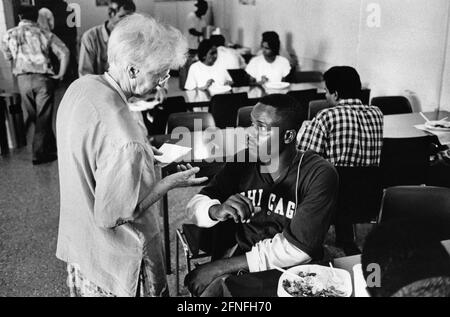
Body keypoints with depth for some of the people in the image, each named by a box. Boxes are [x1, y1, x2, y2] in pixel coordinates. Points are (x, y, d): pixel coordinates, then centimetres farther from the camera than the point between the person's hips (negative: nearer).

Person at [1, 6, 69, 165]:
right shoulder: (45, 34, 2)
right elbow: (64, 53, -7)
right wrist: (60, 75, 0)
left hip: (23, 79, 2)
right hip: (43, 78, -2)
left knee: (32, 116, 15)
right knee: (43, 117, 4)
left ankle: (51, 147, 23)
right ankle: (39, 154, 7)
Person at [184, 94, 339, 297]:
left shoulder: (319, 175, -15)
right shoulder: (242, 162, -3)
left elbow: (298, 249, -19)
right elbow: (195, 206, -2)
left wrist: (223, 266, -18)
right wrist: (216, 211, -26)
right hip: (239, 261, 3)